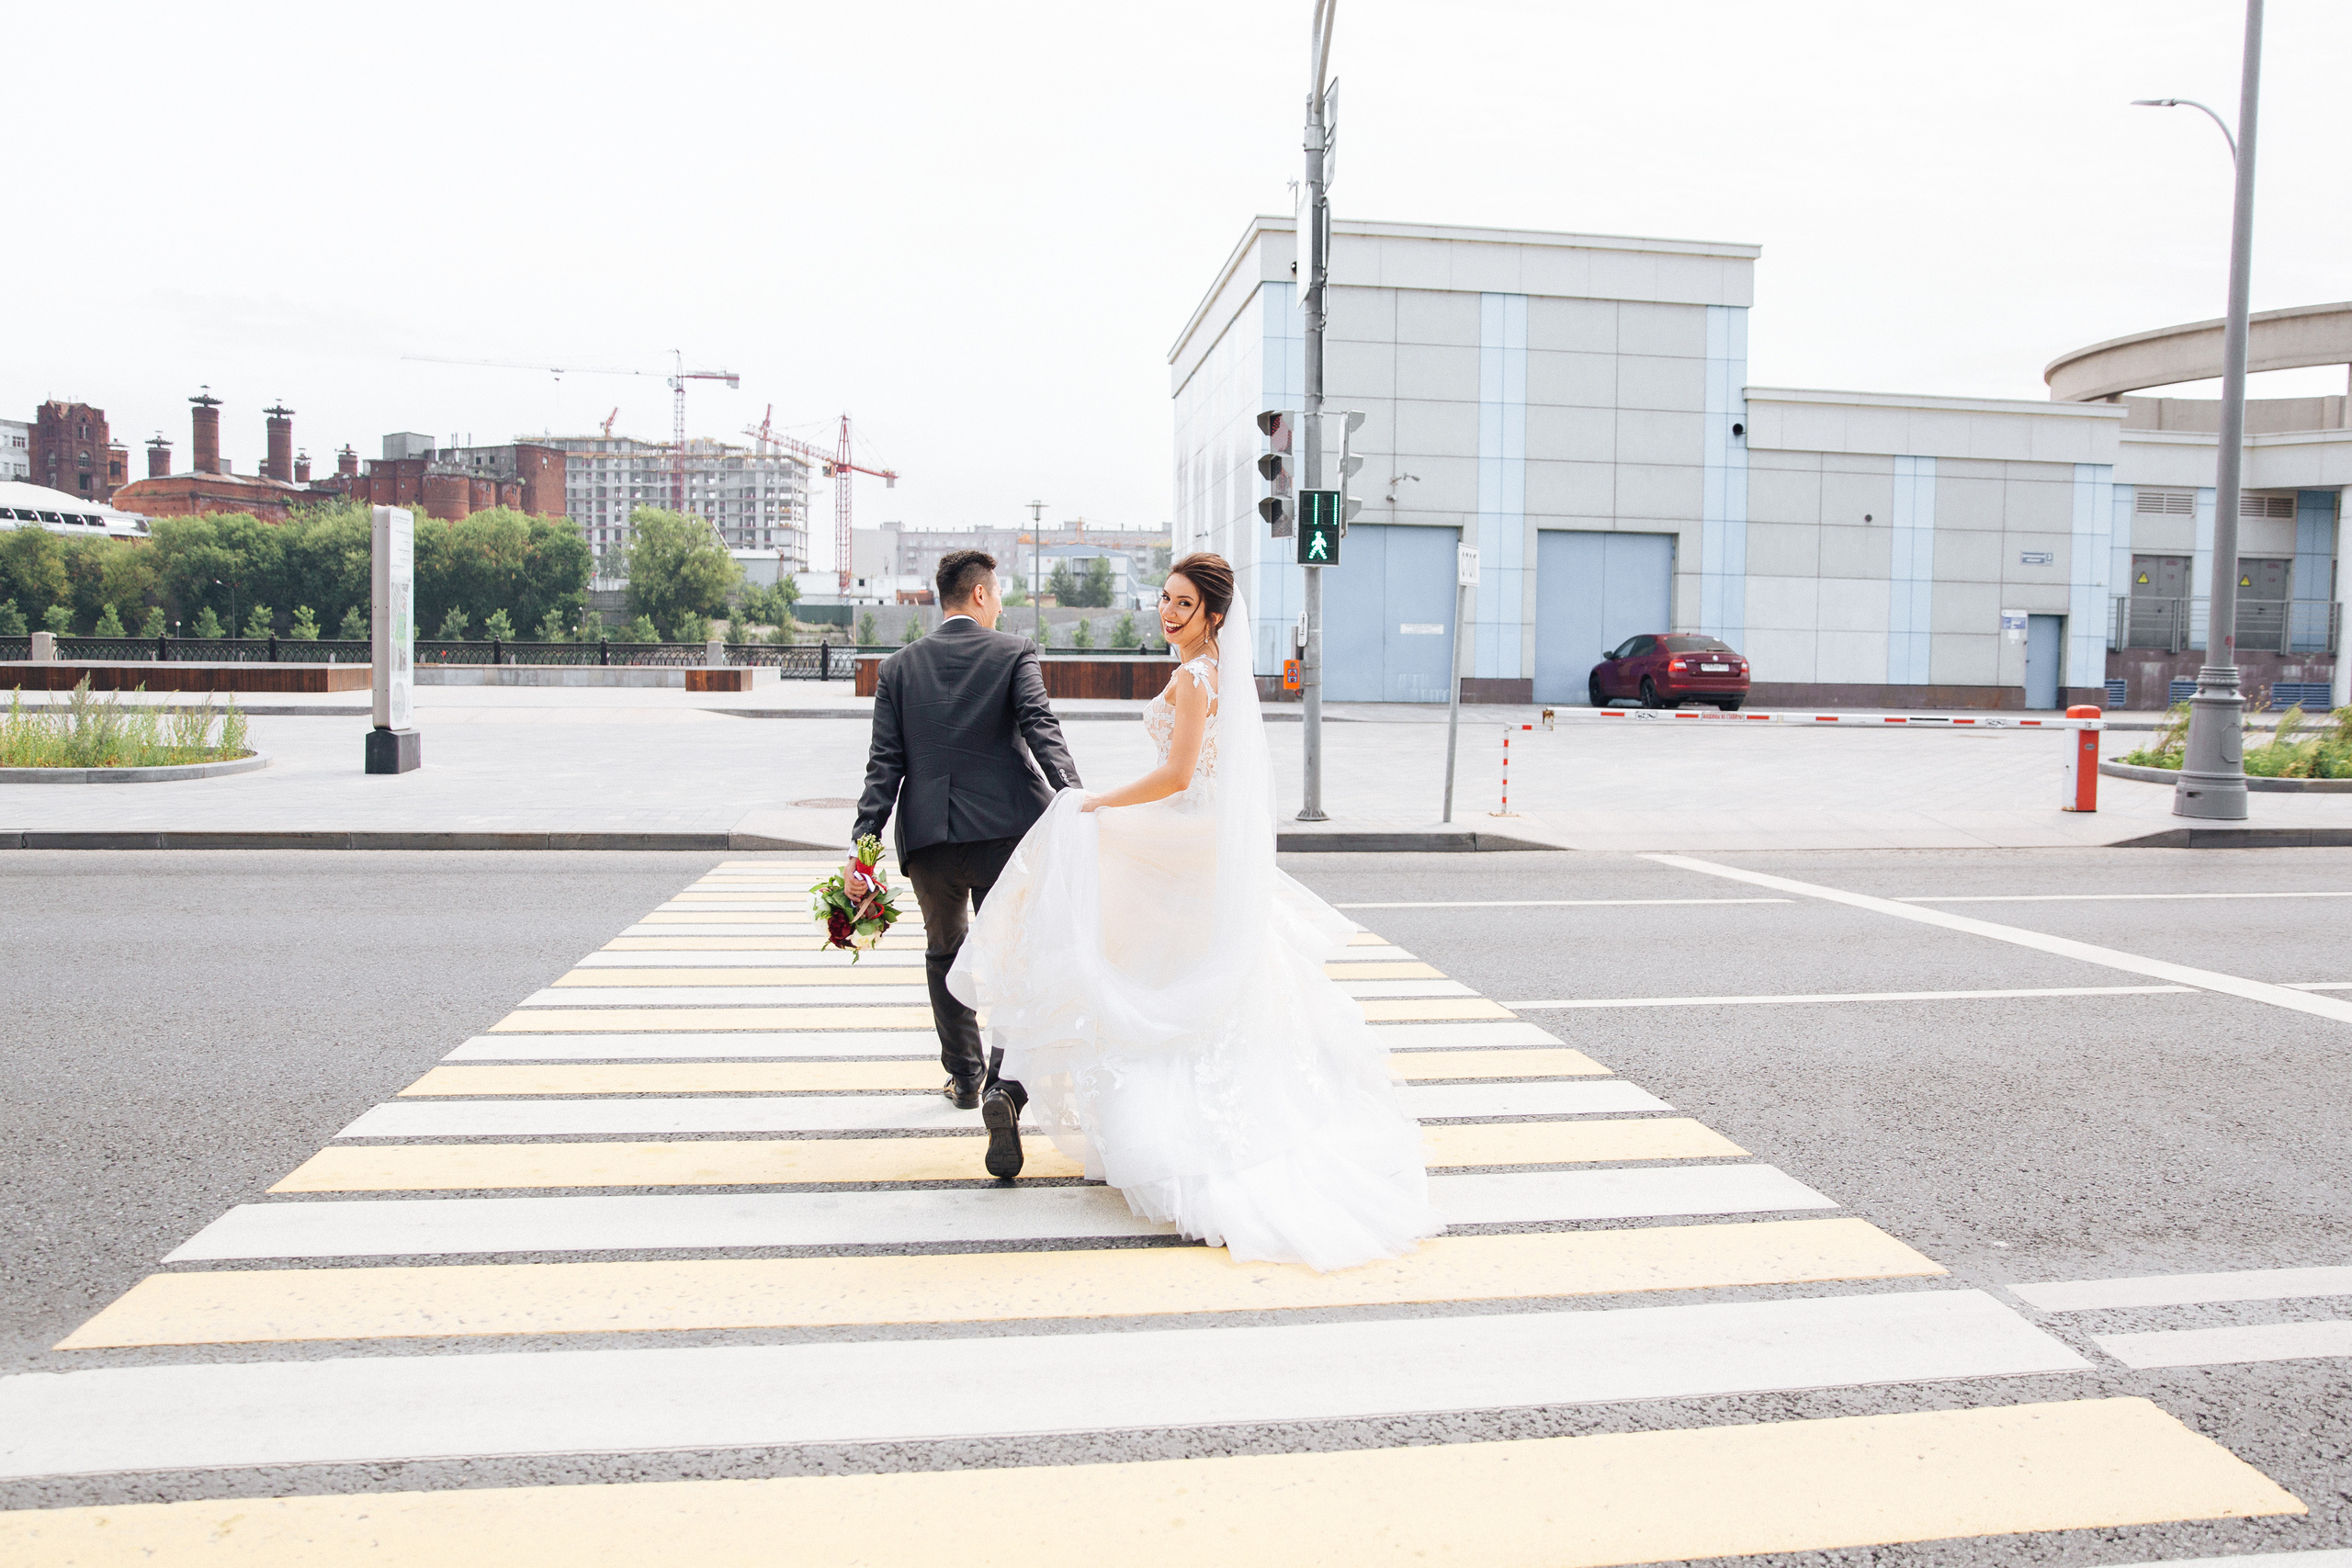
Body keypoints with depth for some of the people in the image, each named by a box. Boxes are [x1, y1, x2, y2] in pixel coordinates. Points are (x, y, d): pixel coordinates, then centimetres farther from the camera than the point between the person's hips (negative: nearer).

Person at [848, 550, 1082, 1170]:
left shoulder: (899, 666, 8)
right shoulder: (1015, 653, 0)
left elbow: (884, 762, 1)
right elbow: (1041, 730, -16)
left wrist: (863, 846, -1)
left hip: (928, 837, 3)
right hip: (1004, 832, -3)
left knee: (944, 956, 24)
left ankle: (965, 1077, 36)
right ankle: (1004, 1086, -21)